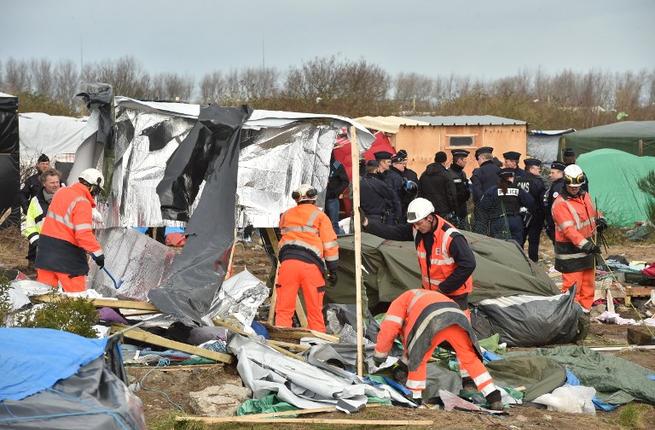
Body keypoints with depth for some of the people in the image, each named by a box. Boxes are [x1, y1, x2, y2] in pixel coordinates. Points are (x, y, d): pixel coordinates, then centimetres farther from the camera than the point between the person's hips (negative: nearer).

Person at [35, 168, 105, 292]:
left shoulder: (61, 192, 9)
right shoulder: (82, 203, -16)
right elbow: (84, 234, -23)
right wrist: (97, 253, -17)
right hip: (67, 253, -8)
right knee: (76, 295, -2)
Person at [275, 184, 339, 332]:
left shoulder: (286, 215, 21)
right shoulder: (320, 216, 9)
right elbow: (330, 245, 5)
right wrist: (333, 270, 10)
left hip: (287, 262, 2)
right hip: (310, 264, -2)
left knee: (284, 309, 2)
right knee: (315, 311, 6)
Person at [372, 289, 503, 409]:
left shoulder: (399, 302, 30)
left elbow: (388, 330, 15)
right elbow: (413, 338, 57)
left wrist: (378, 356, 29)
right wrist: (403, 365, 65)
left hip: (433, 320, -7)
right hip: (457, 314, 7)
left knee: (418, 360, 16)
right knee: (470, 358, 19)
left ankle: (414, 396, 23)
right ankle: (494, 398, 15)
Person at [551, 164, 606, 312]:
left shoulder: (585, 196, 8)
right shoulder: (560, 204, -19)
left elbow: (593, 212, 27)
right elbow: (569, 229, -27)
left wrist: (600, 220, 3)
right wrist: (585, 245, -35)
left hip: (588, 248, 8)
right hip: (570, 252, -8)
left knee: (588, 282, 16)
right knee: (572, 284, -9)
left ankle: (585, 308, 27)